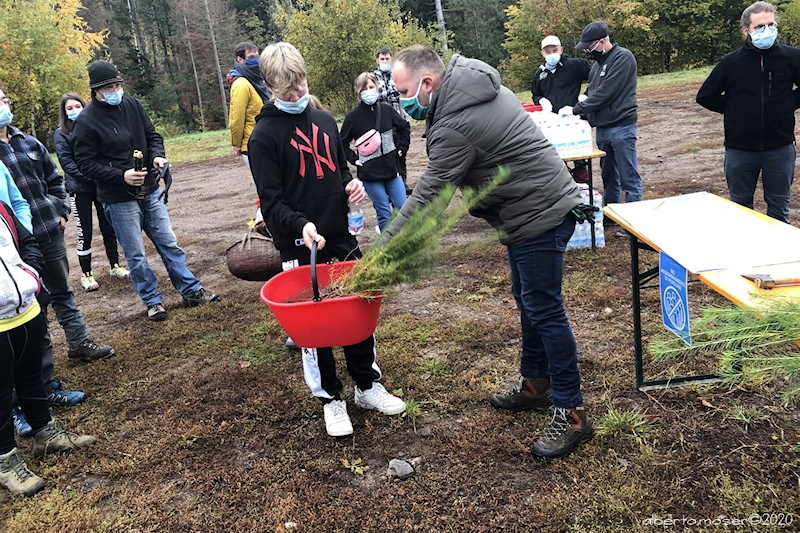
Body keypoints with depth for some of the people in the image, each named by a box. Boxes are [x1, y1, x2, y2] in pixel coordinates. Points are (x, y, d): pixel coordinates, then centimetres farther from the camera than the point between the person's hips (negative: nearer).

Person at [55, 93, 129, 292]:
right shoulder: (61, 134, -3)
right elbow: (67, 164, -9)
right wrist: (91, 177, -19)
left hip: (102, 186, 3)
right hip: (79, 189, -3)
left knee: (108, 227, 10)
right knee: (84, 233, 2)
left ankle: (115, 266, 25)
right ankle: (86, 275, 12)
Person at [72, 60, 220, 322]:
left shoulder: (132, 105, 2)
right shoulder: (86, 121, -12)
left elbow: (152, 135, 11)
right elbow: (85, 163, -11)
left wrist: (158, 156, -10)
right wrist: (121, 176, -22)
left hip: (150, 190, 5)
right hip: (119, 199, -4)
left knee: (169, 243, 12)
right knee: (136, 255, 4)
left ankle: (191, 291, 22)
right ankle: (152, 301, 19)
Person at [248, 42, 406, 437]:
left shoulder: (325, 120, 11)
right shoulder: (264, 135, -7)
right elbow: (271, 201, -11)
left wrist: (352, 185, 0)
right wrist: (300, 225, -29)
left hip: (341, 237, 6)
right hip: (300, 246, -5)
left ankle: (368, 385, 30)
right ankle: (330, 399, 21)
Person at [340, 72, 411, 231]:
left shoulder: (386, 110, 1)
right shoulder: (353, 116, -6)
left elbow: (405, 127, 17)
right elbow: (342, 143, 3)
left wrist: (401, 148, 9)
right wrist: (355, 160, -5)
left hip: (392, 169, 3)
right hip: (370, 173, -3)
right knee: (385, 214, 1)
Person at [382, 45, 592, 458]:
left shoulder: (455, 126, -24)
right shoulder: (476, 85, 8)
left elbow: (426, 200, -23)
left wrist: (382, 255, -17)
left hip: (540, 215, -11)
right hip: (533, 208, 11)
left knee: (543, 309, -5)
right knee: (527, 301, 18)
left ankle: (570, 413, 6)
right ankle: (535, 385, 33)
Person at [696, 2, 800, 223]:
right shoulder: (731, 62, -4)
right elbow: (705, 96, 4)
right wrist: (733, 110, 2)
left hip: (780, 148, 0)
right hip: (740, 149, 0)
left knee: (779, 208, 11)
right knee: (740, 207, 13)